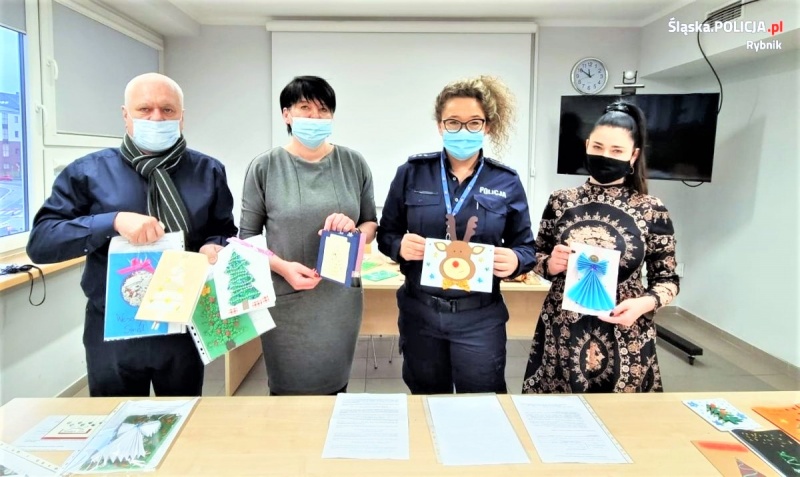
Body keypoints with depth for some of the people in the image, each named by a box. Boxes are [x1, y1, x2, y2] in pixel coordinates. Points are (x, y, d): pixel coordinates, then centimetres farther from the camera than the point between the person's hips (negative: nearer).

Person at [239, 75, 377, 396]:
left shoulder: (354, 164, 2)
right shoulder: (264, 167, -3)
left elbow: (372, 223, 10)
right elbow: (248, 236, 0)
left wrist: (354, 229, -13)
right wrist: (282, 267, -17)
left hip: (341, 300, 2)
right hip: (285, 302, -2)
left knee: (335, 388, 13)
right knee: (288, 391, 8)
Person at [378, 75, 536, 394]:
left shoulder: (507, 182, -2)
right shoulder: (412, 173, -3)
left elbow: (525, 247, 4)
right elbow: (386, 235, 4)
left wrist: (515, 260, -18)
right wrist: (400, 245, -18)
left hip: (480, 317, 0)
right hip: (419, 312, 1)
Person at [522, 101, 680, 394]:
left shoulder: (651, 210, -4)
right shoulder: (560, 201, 0)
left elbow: (667, 279, 2)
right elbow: (537, 259, 9)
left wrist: (644, 303, -17)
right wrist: (550, 264, -12)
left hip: (624, 336, -1)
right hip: (561, 332, 1)